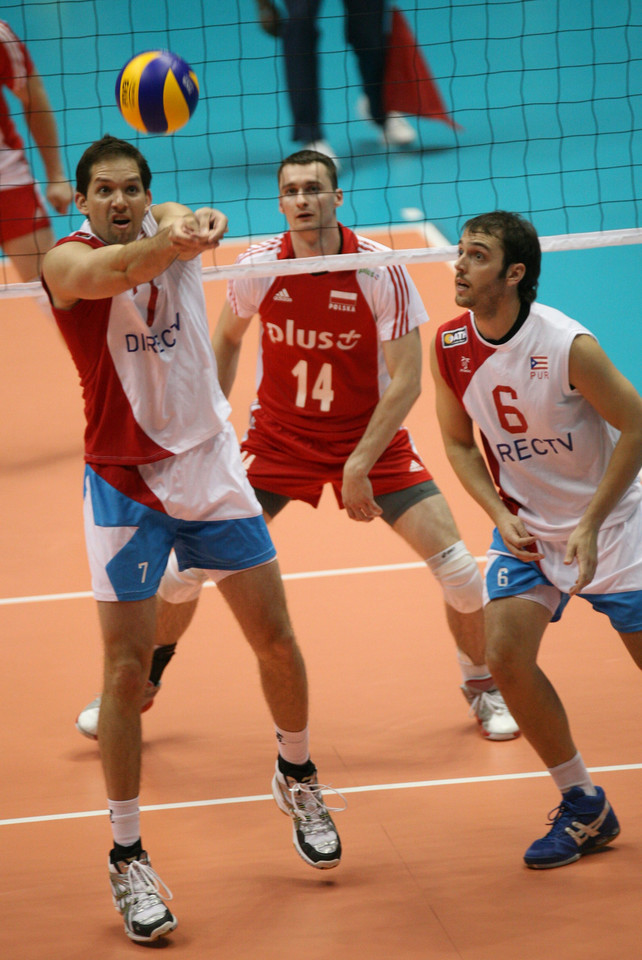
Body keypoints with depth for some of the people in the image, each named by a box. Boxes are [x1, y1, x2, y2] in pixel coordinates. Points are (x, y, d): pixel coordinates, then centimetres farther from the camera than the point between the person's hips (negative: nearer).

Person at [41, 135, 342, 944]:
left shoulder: (168, 226, -4)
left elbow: (182, 226, -30)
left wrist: (195, 227, -57)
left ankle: (296, 777, 36)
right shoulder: (66, 261, -14)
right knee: (127, 667, -6)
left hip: (210, 464, 3)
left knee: (276, 640, 9)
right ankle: (127, 859, 4)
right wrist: (167, 244, -62)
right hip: (124, 482, -3)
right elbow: (107, 271, -39)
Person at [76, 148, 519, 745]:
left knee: (457, 569, -10)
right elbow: (226, 338, 9)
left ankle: (482, 686, 18)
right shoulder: (259, 267, -12)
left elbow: (406, 380, -18)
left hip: (372, 436, -1)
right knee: (185, 565, -6)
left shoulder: (380, 271, -19)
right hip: (279, 438, 1)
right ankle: (139, 684, 19)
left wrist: (359, 466, -22)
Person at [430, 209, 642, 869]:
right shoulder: (450, 346, -8)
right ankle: (583, 808, 3)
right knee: (506, 655, -13)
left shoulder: (568, 345, -24)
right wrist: (502, 515, -9)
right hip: (526, 529, 4)